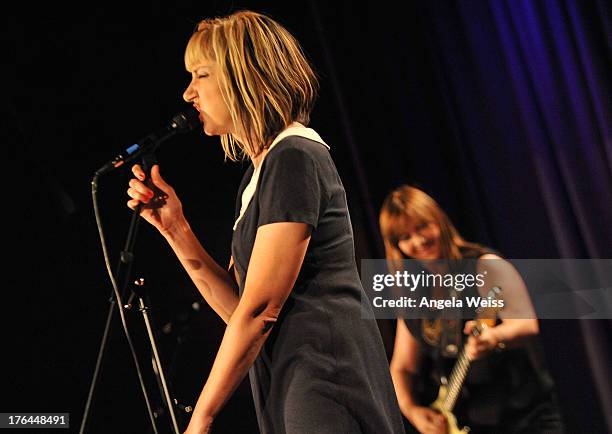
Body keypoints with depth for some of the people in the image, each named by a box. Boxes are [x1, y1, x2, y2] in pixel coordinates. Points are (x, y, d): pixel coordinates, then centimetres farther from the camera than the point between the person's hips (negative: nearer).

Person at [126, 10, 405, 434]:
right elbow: (235, 305, 13)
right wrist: (174, 227, 4)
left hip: (327, 384, -9)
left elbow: (260, 308, -16)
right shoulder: (256, 175, 16)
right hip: (292, 390, 9)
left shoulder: (295, 157, -12)